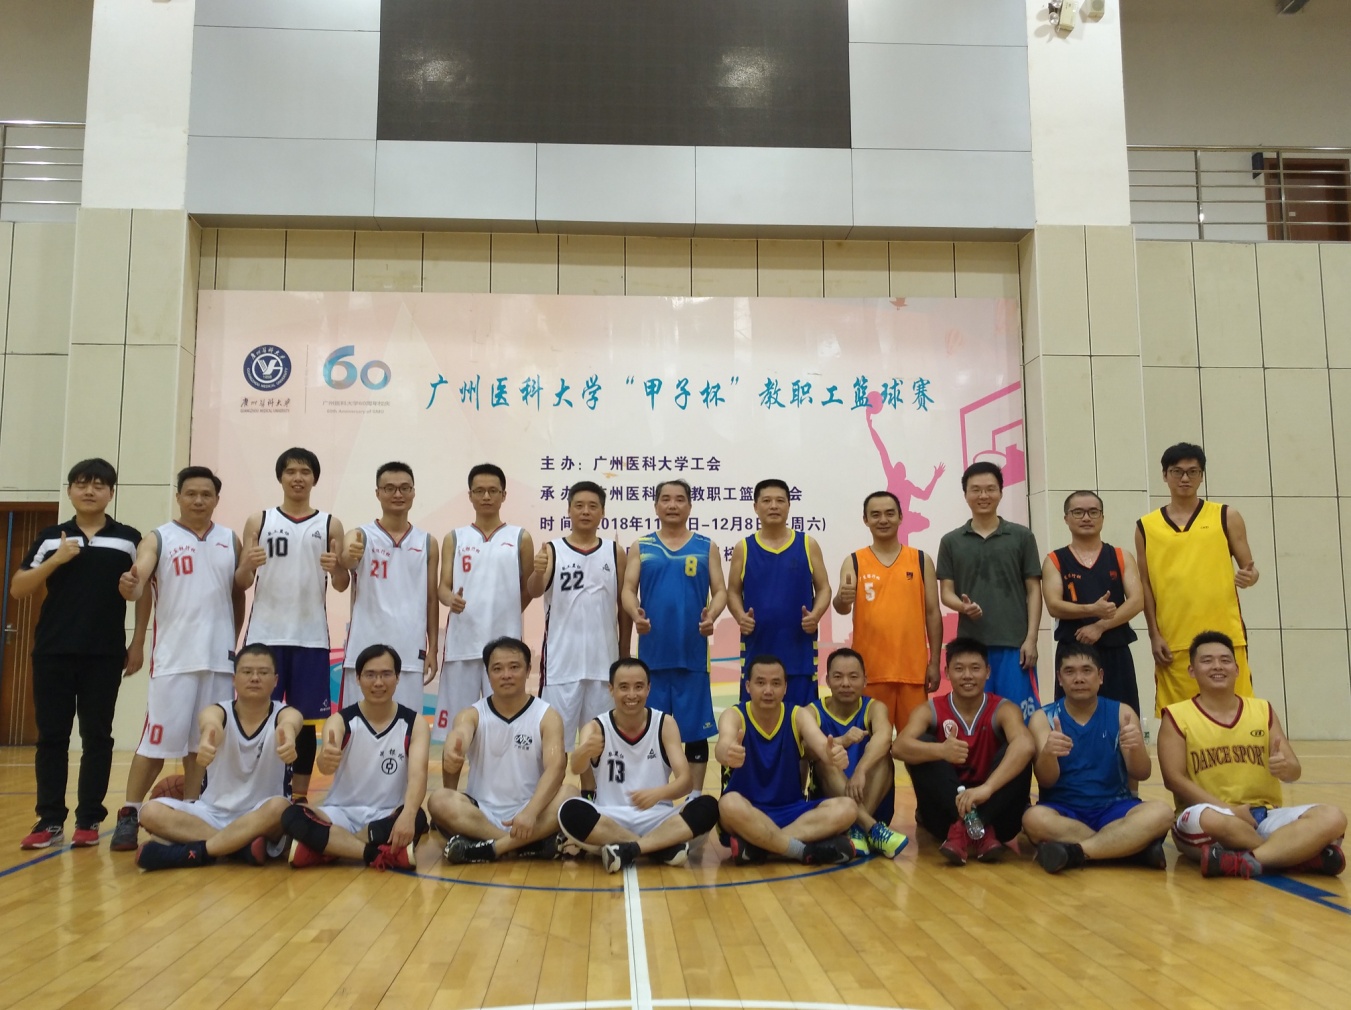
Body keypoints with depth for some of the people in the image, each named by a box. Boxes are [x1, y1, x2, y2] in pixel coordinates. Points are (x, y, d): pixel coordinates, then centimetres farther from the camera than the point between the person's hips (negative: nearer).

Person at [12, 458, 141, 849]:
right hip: (53, 652, 2)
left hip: (105, 655, -1)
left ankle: (89, 820, 11)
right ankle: (50, 820, 11)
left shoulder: (128, 539, 4)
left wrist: (138, 645, 1)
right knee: (52, 737, 4)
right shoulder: (50, 537, 8)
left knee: (97, 737, 3)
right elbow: (17, 590, 5)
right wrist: (56, 559, -9)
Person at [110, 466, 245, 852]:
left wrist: (232, 643, 12)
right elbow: (136, 584, -15)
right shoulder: (157, 539, 0)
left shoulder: (231, 542, 10)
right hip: (173, 658, -3)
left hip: (219, 658, 3)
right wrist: (130, 587, -37)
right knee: (156, 741, -3)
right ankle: (129, 816, 8)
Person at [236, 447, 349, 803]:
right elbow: (241, 583, 5)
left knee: (305, 721, 4)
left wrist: (336, 569, -18)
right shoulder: (258, 521, 7)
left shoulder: (330, 525, 6)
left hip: (311, 638, 0)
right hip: (265, 635, 0)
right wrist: (247, 566, -17)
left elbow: (342, 585, 4)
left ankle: (300, 799, 14)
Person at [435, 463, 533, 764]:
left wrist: (503, 617, 5)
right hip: (462, 643, 1)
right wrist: (451, 599, -19)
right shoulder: (454, 538, 9)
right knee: (454, 727, 6)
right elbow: (443, 587, 2)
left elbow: (528, 590, 11)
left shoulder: (520, 538, 7)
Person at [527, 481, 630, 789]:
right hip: (561, 659, -2)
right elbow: (533, 591, -16)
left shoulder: (614, 553, 5)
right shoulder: (552, 550, -1)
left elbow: (624, 607, 8)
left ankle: (591, 794, 24)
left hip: (603, 660, 2)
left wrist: (624, 657, 7)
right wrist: (538, 572, -38)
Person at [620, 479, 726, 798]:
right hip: (652, 652, 1)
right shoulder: (640, 547, 9)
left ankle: (696, 796, 15)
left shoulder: (707, 547, 7)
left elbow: (720, 591, 4)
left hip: (693, 653, -1)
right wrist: (635, 614, -19)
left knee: (696, 729, 4)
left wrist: (712, 615, -18)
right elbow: (627, 589, 2)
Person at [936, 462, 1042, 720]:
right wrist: (963, 606, -16)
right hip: (970, 644, 1)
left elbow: (1033, 590, 5)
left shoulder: (1022, 536, 6)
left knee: (1021, 716, -1)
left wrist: (1031, 638, -4)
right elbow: (946, 592, 7)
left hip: (1014, 643, -1)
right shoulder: (951, 541, 8)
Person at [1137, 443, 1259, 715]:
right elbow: (1145, 585, 8)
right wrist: (1154, 635, 1)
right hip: (1174, 641, 1)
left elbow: (1248, 567, 8)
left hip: (1224, 635, 0)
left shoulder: (1226, 516, 7)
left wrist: (1250, 576, -16)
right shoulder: (1146, 526, 8)